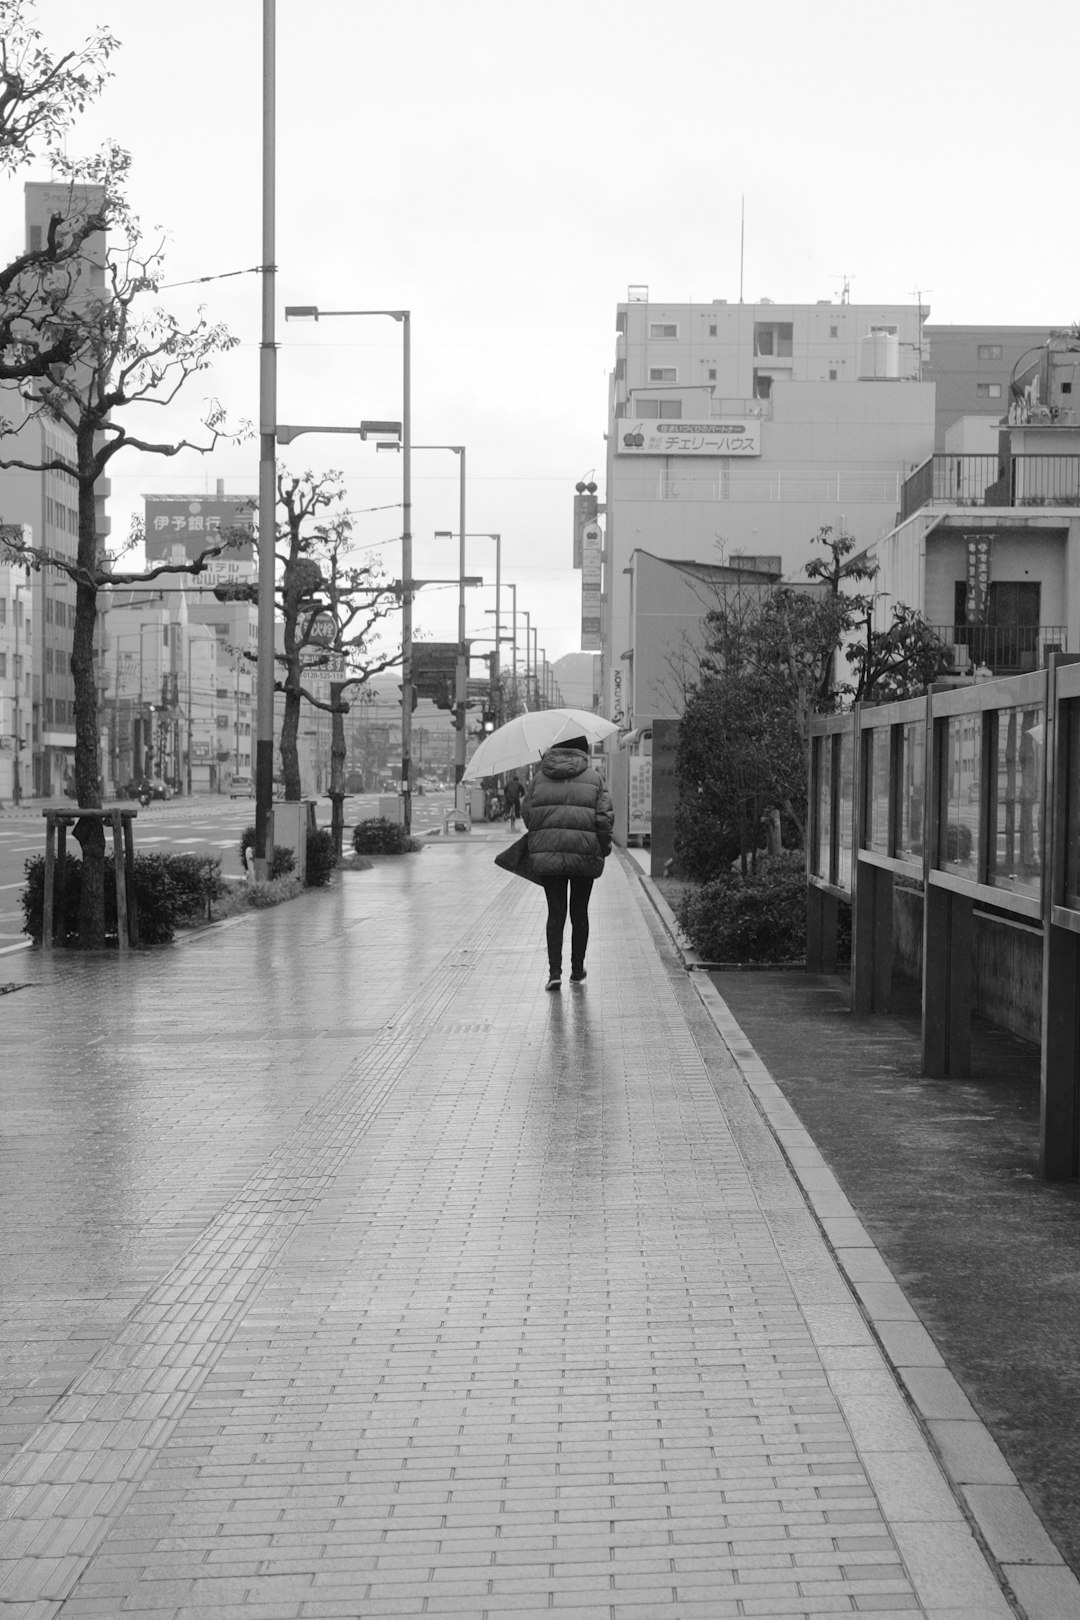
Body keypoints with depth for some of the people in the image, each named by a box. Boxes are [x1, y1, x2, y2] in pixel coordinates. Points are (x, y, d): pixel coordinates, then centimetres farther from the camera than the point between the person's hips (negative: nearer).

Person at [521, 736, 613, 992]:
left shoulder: (539, 778, 8)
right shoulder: (594, 778, 2)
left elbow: (526, 812, 6)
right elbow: (604, 817, -5)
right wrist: (603, 847, 7)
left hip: (546, 854, 1)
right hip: (584, 854, -1)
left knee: (555, 912, 4)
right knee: (579, 912, 12)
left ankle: (554, 971, -8)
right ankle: (577, 970, 19)